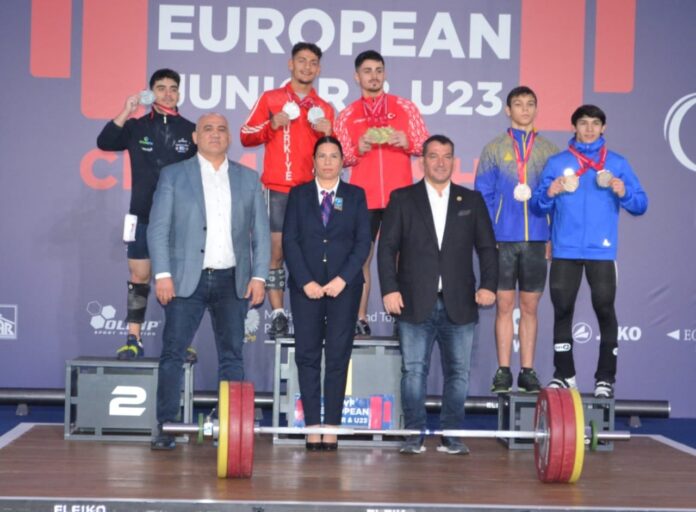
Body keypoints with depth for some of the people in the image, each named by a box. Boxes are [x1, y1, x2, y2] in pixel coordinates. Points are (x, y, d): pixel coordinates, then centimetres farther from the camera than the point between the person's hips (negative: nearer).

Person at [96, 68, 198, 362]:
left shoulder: (191, 131, 5)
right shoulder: (136, 127, 6)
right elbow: (104, 143, -9)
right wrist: (126, 113, -16)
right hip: (143, 216, 0)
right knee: (139, 277, 3)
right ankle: (133, 340, 8)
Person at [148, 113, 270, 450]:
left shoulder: (248, 179, 11)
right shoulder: (173, 176, 5)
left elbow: (261, 232, 10)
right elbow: (158, 229, 0)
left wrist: (258, 276, 1)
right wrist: (162, 274, -9)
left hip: (232, 281, 2)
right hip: (186, 279, -2)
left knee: (232, 356, 3)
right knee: (173, 354, -2)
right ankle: (165, 428, 4)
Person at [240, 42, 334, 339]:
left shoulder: (324, 108, 15)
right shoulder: (271, 99, 9)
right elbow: (246, 136, 6)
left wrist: (328, 134, -1)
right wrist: (272, 125, -10)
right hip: (277, 188, -2)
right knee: (276, 249, -4)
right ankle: (278, 315, 0)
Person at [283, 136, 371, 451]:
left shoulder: (355, 196, 8)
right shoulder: (299, 195, 9)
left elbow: (363, 242, 2)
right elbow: (289, 240, 2)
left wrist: (343, 279, -10)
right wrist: (306, 281, -9)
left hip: (344, 286, 0)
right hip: (306, 286, 1)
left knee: (338, 357, -2)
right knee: (307, 356, -2)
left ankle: (332, 427, 0)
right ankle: (312, 426, 1)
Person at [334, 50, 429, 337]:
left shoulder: (405, 108, 9)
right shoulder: (347, 115, 10)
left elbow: (426, 146, 9)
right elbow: (340, 159, 9)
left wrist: (407, 143, -11)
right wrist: (358, 150, -11)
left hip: (400, 196, 0)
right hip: (363, 197, 0)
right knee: (361, 256, -2)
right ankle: (360, 320, 2)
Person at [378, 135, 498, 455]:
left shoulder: (472, 201, 12)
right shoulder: (402, 199, 6)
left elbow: (487, 247, 9)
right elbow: (387, 247, 2)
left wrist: (489, 284, -5)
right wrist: (389, 288, -9)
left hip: (459, 304, 2)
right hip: (415, 304, -1)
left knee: (457, 372, 4)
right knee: (414, 371, 1)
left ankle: (451, 435, 12)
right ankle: (414, 435, 8)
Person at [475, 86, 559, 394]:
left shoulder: (549, 150, 9)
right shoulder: (494, 149, 6)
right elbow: (482, 196, 3)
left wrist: (554, 238, -1)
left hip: (537, 241, 1)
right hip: (503, 240, -1)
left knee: (530, 307, 6)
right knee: (504, 305, 2)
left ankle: (528, 372, 12)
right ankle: (503, 373, 6)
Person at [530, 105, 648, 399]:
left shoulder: (617, 163, 8)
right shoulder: (557, 162, 10)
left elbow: (640, 206, 4)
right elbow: (538, 206, 7)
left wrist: (622, 192, -15)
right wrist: (550, 193, -14)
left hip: (602, 251, -1)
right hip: (565, 250, 1)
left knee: (605, 311, -2)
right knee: (562, 310, 3)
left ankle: (605, 378, 5)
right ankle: (564, 374, 13)